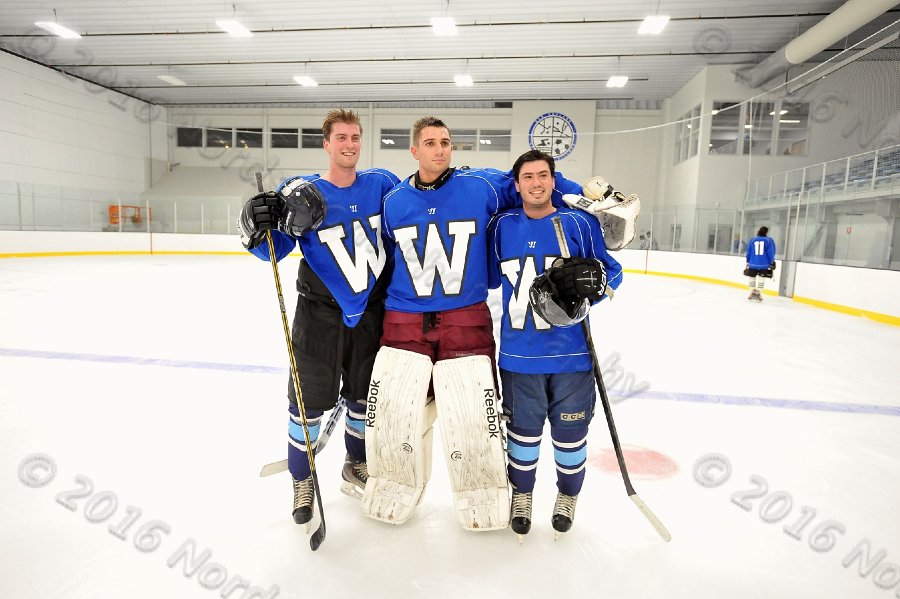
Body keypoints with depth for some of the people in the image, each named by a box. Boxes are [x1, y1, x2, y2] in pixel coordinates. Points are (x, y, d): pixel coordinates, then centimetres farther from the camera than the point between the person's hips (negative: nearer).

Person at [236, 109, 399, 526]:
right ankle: (301, 480, 28)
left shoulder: (382, 184, -1)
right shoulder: (301, 191, -8)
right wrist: (257, 226, -26)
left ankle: (356, 466, 40)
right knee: (309, 399, 5)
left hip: (371, 314, 3)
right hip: (320, 314, -2)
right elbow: (273, 250, -7)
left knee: (364, 396, 16)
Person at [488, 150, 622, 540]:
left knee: (570, 431, 13)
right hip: (519, 354, 1)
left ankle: (568, 495, 39)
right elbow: (489, 277, 13)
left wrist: (591, 279, -18)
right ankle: (522, 493, 39)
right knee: (523, 429, 15)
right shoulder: (503, 226, 3)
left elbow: (611, 270, 1)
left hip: (571, 353, -1)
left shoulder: (579, 223, -3)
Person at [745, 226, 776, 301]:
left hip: (753, 264, 2)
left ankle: (752, 292, 17)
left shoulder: (752, 240, 3)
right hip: (764, 264, -2)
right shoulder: (769, 241, -2)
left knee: (752, 277, 14)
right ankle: (758, 293, 1)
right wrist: (772, 263, 4)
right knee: (761, 279, 5)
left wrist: (748, 262, 17)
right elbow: (771, 253, -4)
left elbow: (748, 252, 7)